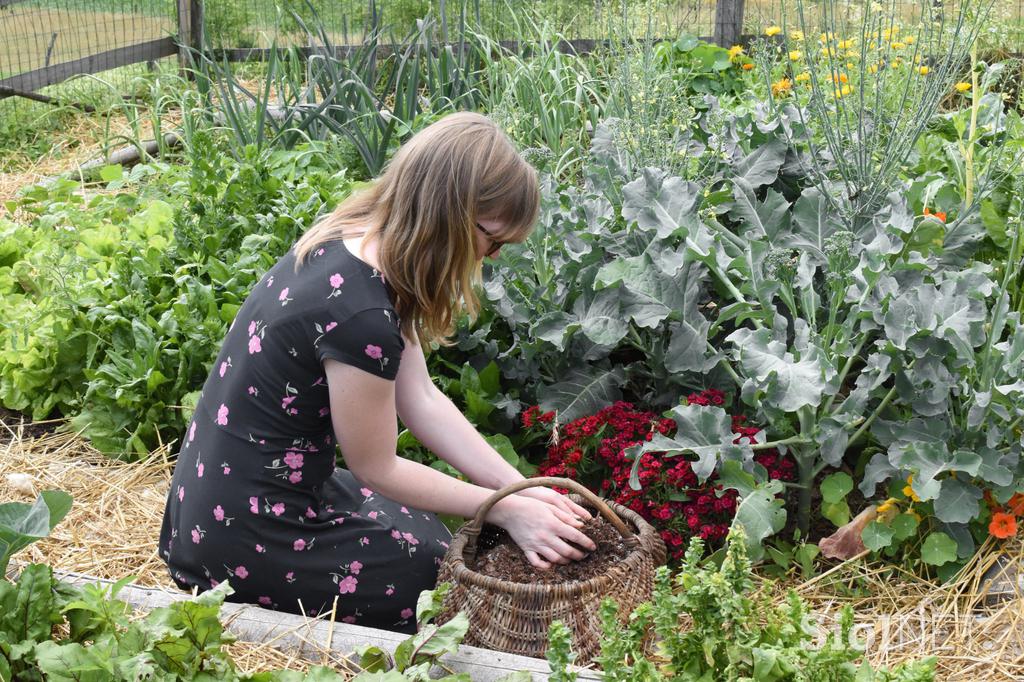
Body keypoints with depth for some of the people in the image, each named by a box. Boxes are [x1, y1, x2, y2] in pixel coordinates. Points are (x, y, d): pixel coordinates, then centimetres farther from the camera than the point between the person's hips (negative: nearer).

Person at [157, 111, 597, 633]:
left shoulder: (350, 240, -1)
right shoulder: (359, 314, -30)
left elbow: (420, 399, 2)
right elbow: (376, 468, -16)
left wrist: (519, 488, -3)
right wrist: (506, 509, -7)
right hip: (244, 542, -9)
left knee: (427, 526, 23)